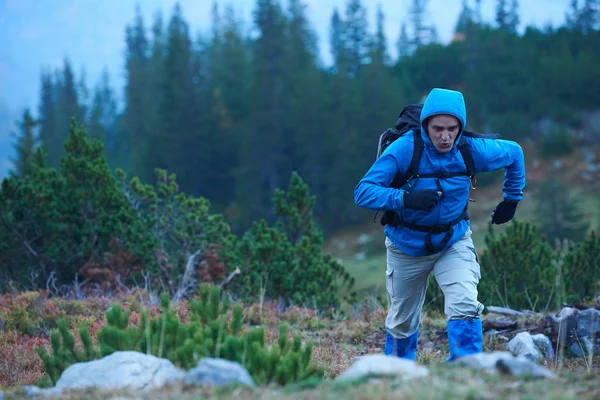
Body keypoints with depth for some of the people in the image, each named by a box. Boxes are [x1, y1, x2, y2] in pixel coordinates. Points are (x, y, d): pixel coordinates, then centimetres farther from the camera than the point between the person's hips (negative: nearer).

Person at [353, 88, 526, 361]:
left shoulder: (472, 150, -16)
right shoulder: (404, 149, -25)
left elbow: (514, 153, 6)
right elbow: (362, 192, -30)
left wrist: (512, 198, 12)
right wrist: (405, 198, -44)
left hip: (453, 241, 1)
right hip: (407, 244, -1)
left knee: (465, 307, -22)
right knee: (402, 322, 14)